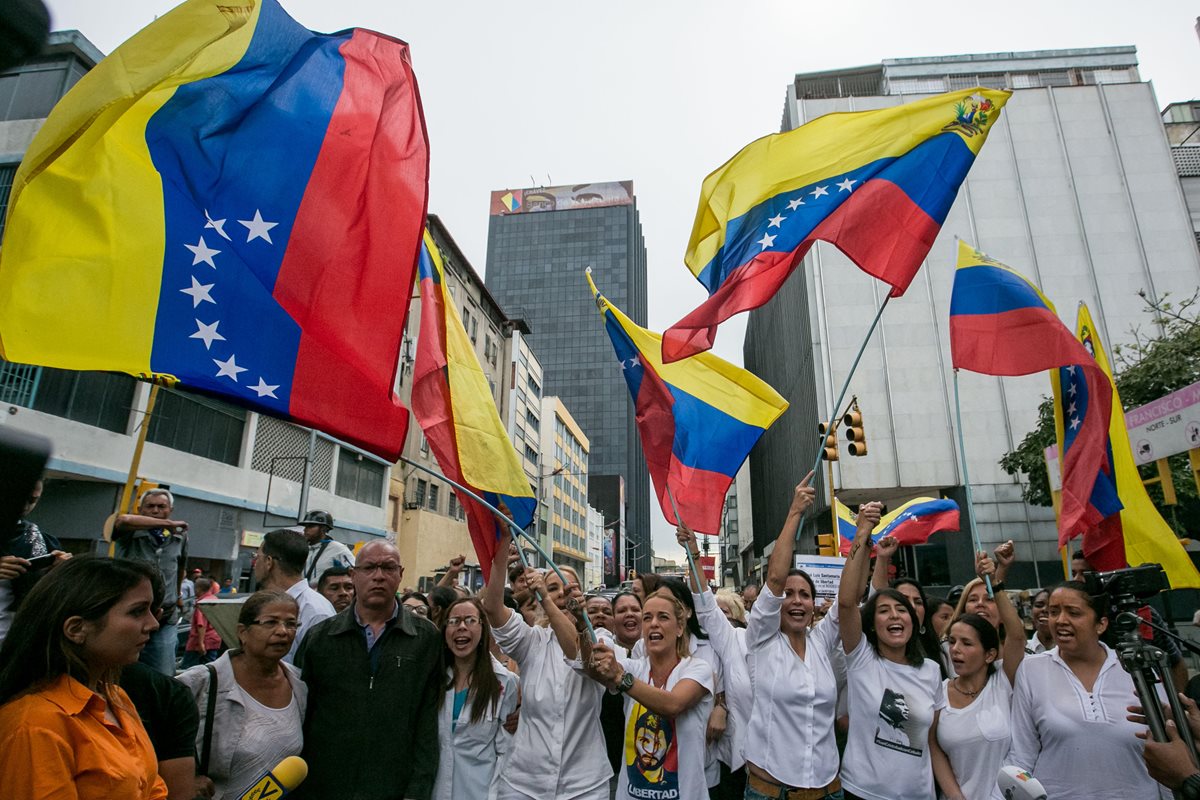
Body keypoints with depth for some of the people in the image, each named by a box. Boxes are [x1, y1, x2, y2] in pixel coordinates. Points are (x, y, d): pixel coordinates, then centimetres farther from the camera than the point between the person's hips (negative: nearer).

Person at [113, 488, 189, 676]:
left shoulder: (179, 537, 11)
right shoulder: (129, 535, -1)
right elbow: (124, 520, -27)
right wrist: (169, 524, -21)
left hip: (165, 623, 3)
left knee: (163, 679, 2)